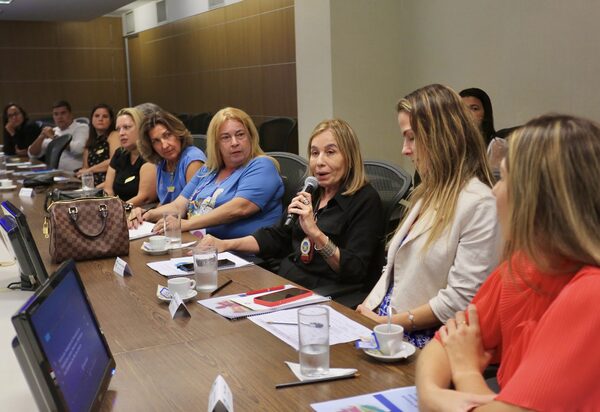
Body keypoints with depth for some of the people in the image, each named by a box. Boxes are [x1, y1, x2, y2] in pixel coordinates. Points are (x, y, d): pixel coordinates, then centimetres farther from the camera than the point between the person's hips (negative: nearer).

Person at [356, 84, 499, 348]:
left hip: (423, 343, -8)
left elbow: (461, 299, -17)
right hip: (384, 326, 8)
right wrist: (367, 309, 3)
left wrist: (390, 323, -11)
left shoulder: (479, 204, -13)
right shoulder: (430, 193, 16)